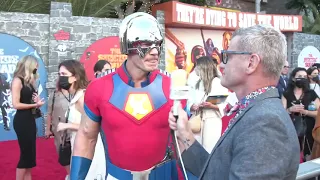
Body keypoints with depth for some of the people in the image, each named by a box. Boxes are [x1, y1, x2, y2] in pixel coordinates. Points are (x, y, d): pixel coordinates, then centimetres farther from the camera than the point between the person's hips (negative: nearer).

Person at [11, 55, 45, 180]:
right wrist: (35, 104, -12)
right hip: (21, 120, -8)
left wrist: (37, 102, -7)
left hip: (30, 119, 8)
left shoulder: (29, 81, 12)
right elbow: (16, 104, -18)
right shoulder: (17, 80, -11)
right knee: (26, 153, -4)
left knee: (30, 153, 12)